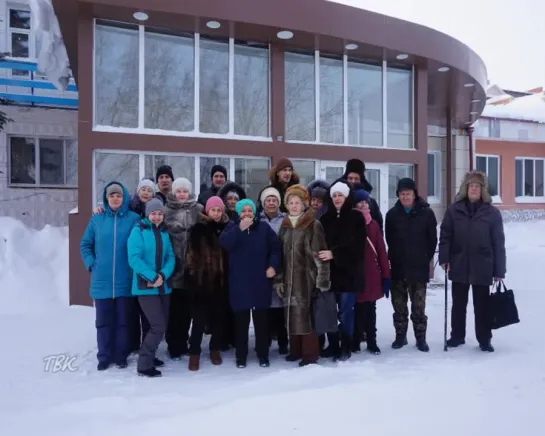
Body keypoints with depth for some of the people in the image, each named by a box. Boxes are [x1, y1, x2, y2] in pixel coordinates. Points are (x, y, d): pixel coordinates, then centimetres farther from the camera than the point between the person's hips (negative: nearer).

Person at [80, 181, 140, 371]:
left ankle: (121, 356, 21)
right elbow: (85, 244, 11)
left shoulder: (134, 219, -2)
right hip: (102, 280, 2)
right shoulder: (97, 219, 4)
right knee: (103, 321, 10)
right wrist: (91, 264, 0)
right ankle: (104, 357, 22)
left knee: (123, 320, 9)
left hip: (125, 280, -1)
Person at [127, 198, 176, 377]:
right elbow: (134, 259, -16)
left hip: (163, 286, 6)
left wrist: (163, 275, -12)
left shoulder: (164, 233, 11)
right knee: (158, 326, -11)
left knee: (161, 326, 12)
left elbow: (171, 257, 6)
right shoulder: (138, 231, -7)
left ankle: (148, 356, 32)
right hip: (145, 287, -6)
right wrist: (153, 276, -20)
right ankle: (144, 365, 3)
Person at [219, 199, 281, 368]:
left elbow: (276, 247, 4)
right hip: (239, 282, 0)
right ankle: (241, 356, 17)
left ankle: (263, 355, 19)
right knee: (241, 320, 4)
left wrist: (273, 265, -9)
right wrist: (240, 229, -23)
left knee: (261, 319, 6)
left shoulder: (264, 227, 6)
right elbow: (223, 243, -14)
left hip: (260, 281, 1)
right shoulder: (232, 227, 4)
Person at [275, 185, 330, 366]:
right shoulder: (285, 226, 11)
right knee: (292, 314, 10)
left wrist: (323, 280, -14)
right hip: (290, 278, 5)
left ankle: (310, 353, 9)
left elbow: (320, 254, -10)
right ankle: (296, 349, 24)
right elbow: (280, 254, 12)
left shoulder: (314, 225, -6)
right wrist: (279, 279, 8)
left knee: (306, 314, -3)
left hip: (307, 277, -5)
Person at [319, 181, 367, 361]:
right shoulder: (325, 218, 10)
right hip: (329, 271, 3)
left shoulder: (356, 217, -1)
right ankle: (332, 345, 20)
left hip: (349, 271, -3)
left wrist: (334, 254, -17)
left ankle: (346, 348, 13)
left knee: (345, 312, -1)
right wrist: (322, 256, -10)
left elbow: (357, 246, -9)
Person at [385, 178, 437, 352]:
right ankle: (400, 335, 20)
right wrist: (394, 258, 4)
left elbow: (432, 239, 2)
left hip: (419, 267, -2)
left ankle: (420, 337, 15)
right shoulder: (392, 214, 3)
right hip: (398, 267, 2)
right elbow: (389, 239, 8)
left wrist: (426, 258, 1)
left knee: (419, 305, 4)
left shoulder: (426, 213, -2)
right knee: (399, 304, 9)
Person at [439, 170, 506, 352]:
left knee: (482, 305, 9)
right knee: (458, 304, 13)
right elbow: (445, 235, 2)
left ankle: (484, 339, 23)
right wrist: (444, 258, -8)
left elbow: (498, 242, -2)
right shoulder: (454, 209, 1)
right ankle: (457, 336, 27)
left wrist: (499, 270, -5)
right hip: (459, 266, 1)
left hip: (482, 267, -1)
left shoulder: (492, 212, -2)